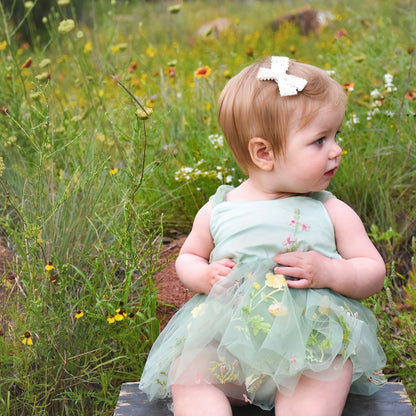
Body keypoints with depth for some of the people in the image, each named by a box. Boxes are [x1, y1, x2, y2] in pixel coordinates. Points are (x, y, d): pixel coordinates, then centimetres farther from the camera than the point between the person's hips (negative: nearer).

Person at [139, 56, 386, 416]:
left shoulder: (333, 213, 2)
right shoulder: (217, 211, 4)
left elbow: (374, 272, 7)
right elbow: (188, 258, 19)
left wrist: (331, 273, -14)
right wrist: (204, 276, -5)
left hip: (311, 339, -1)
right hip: (227, 342, 2)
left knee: (331, 373, -31)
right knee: (185, 372, -22)